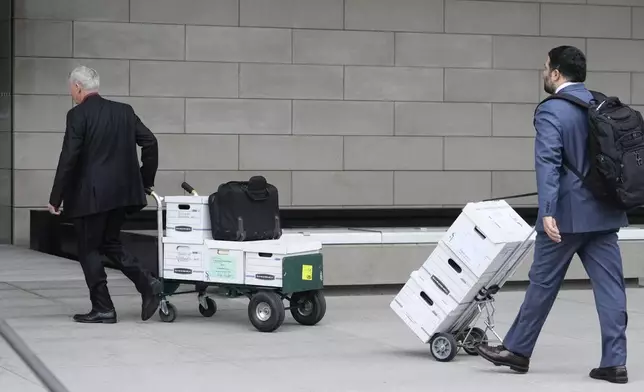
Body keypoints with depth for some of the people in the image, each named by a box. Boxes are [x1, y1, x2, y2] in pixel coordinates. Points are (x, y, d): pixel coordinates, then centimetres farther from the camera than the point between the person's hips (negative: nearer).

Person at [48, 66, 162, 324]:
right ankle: (147, 284, 3)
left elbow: (68, 159, -15)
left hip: (90, 195, -7)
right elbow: (150, 142, 6)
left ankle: (102, 308, 5)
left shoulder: (78, 115, -10)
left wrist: (56, 199, -9)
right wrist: (146, 180, 16)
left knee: (89, 250, 4)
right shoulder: (124, 111, 8)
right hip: (121, 192, 7)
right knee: (110, 243, 19)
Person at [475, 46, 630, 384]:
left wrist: (547, 212, -28)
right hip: (604, 212, 6)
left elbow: (548, 163, -22)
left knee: (543, 283, 7)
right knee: (609, 286, 4)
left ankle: (517, 350, 21)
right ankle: (614, 362, 2)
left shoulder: (550, 111, -11)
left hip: (567, 213, -6)